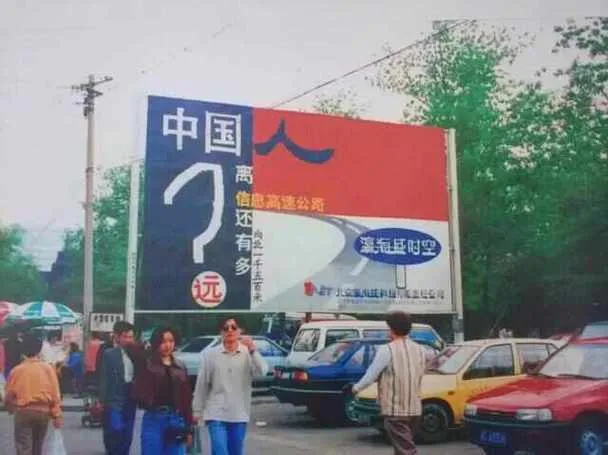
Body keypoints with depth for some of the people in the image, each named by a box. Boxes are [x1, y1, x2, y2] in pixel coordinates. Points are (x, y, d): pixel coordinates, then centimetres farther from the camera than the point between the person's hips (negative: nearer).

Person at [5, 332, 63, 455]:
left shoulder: (17, 370, -7)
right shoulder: (47, 368, -5)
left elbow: (9, 396, 2)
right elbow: (55, 394, -4)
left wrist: (11, 408, 23)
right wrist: (57, 416, 2)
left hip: (23, 413, -2)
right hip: (43, 412, 2)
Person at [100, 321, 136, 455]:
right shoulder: (109, 354, -3)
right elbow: (104, 379, -7)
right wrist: (102, 401, -12)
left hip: (130, 402, 4)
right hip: (114, 401, -4)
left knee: (126, 438, 9)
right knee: (115, 433, -12)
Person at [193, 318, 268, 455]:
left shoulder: (248, 353, -1)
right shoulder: (210, 354, -1)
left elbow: (262, 372, -17)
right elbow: (201, 384, 3)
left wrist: (252, 350, -30)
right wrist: (197, 410, 5)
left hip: (239, 414, 2)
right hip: (216, 414, -2)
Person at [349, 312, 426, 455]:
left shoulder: (387, 350, -12)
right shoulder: (420, 350, 7)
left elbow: (371, 376, -9)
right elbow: (418, 375, 13)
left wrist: (356, 388, 8)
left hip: (395, 408, -6)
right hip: (414, 408, 6)